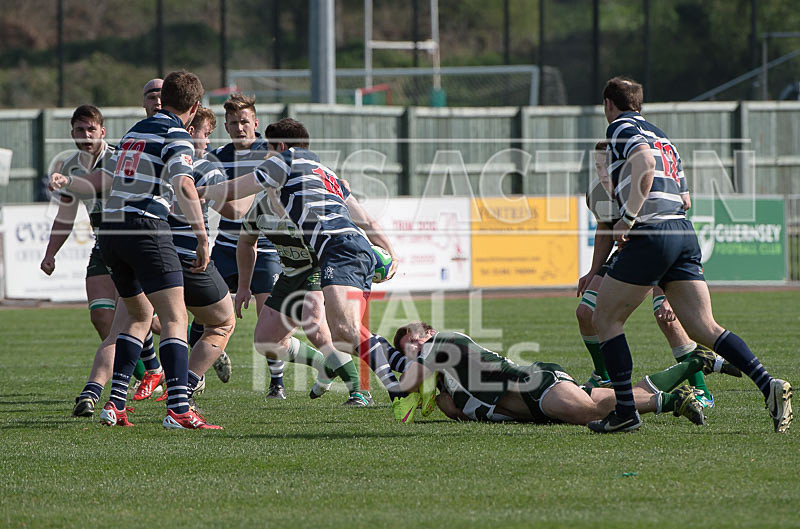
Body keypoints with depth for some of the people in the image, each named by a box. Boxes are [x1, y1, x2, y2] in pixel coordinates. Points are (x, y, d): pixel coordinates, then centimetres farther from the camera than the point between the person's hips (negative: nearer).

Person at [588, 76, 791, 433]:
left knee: (606, 318, 6)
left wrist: (627, 219, -17)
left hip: (651, 234, -8)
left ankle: (625, 411, 3)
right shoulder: (661, 137, 28)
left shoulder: (621, 127, 2)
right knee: (703, 327, 0)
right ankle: (768, 384, -18)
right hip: (684, 233, 8)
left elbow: (645, 162, -18)